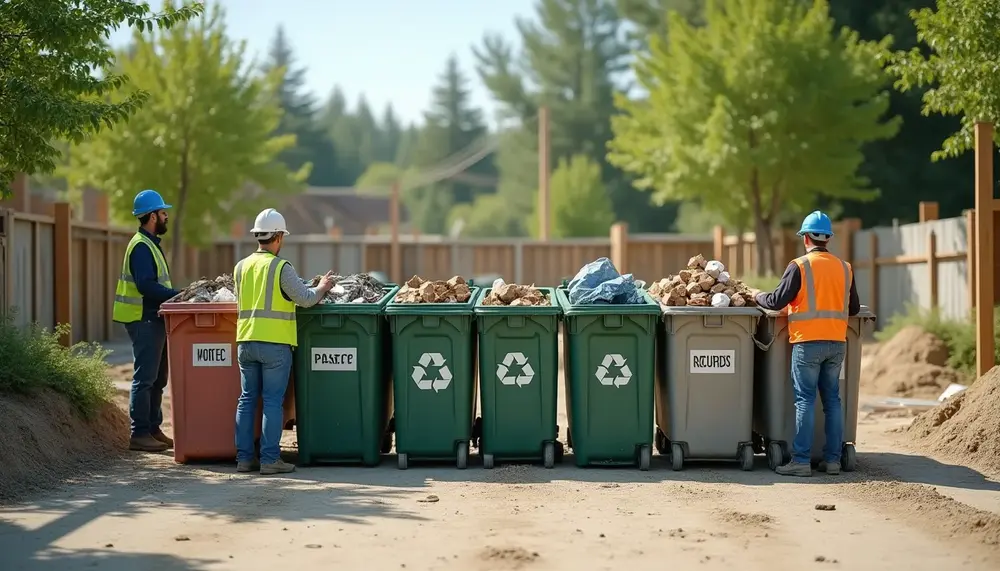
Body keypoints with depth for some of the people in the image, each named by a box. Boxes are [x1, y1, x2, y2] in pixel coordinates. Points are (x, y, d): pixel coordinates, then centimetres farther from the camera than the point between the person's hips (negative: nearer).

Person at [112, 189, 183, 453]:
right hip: (144, 320, -11)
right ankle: (139, 434, -6)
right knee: (145, 378, -8)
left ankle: (153, 429, 20)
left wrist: (177, 295, 9)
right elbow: (146, 285, -24)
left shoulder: (151, 244, 18)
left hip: (154, 319, 11)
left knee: (157, 378, 14)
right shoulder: (141, 246, -15)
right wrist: (178, 296, -23)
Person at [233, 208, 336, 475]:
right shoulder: (281, 267, -10)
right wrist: (322, 287, 8)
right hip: (275, 343, -5)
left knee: (247, 399, 10)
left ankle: (244, 457, 10)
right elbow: (305, 299, -12)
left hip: (246, 342, 5)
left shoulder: (241, 267, 9)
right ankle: (269, 459, -3)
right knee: (272, 401, -2)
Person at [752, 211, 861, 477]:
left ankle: (801, 460, -5)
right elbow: (854, 308, 14)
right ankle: (832, 459, 10)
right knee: (832, 399, 10)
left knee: (805, 400, -3)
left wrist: (757, 296, 11)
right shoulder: (844, 268, 8)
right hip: (836, 343, 5)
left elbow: (776, 301, -8)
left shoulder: (800, 266, -7)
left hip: (808, 342, -5)